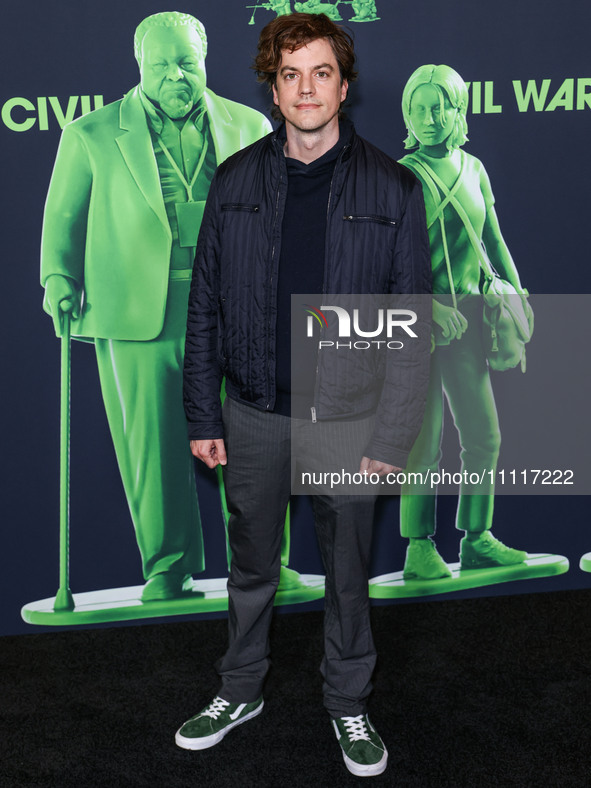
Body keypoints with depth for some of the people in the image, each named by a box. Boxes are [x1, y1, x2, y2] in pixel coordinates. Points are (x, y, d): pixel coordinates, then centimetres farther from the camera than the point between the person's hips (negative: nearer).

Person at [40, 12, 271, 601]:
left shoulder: (249, 127, 13)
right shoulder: (92, 135, 9)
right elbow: (63, 219, 14)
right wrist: (59, 281, -1)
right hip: (136, 309, -1)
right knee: (151, 442, -1)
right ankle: (167, 568, 14)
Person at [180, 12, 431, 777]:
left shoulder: (392, 189, -6)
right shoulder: (236, 181, 0)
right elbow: (205, 306, 3)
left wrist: (392, 436, -10)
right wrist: (203, 416, 1)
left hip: (349, 419, -1)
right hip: (256, 414, 2)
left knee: (348, 572, 14)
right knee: (251, 565, 17)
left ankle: (348, 702, 36)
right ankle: (241, 691, 39)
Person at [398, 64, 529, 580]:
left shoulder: (474, 169, 13)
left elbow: (495, 242, 18)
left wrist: (518, 300, 11)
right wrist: (431, 308, -21)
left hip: (466, 315, 5)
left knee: (484, 435, 6)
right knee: (424, 438, -3)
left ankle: (477, 540, 18)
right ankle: (420, 548, 9)